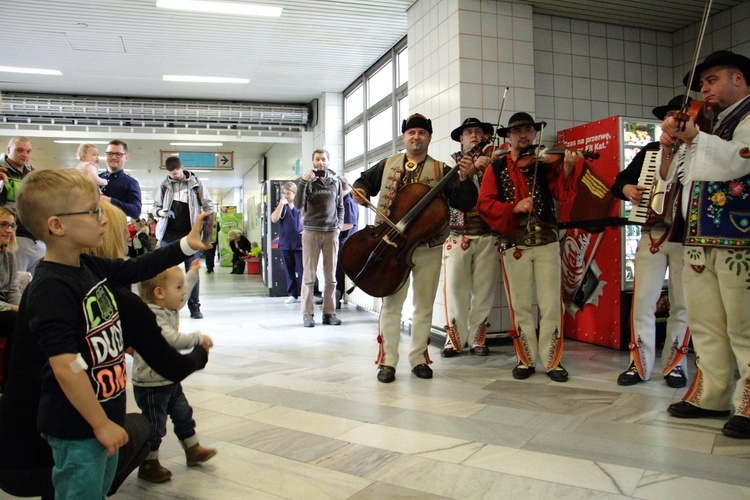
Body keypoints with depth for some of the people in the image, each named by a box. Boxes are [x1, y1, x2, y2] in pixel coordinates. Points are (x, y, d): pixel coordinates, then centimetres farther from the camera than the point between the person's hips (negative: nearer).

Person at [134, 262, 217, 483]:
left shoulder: (170, 309, 3)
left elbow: (182, 297, 25)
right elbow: (173, 340, -41)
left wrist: (192, 274, 34)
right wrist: (199, 338, -34)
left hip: (170, 380, 10)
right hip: (151, 385, -10)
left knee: (183, 415, 21)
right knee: (155, 426, 4)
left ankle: (193, 450, 38)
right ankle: (149, 465, 21)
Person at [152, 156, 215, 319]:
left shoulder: (195, 183, 2)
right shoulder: (164, 185, 7)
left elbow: (208, 205, 7)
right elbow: (155, 207, 14)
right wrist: (160, 212, -8)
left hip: (190, 234, -2)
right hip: (169, 234, 2)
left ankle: (194, 307, 7)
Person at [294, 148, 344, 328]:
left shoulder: (336, 181, 13)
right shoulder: (308, 181, 4)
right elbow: (298, 204, -10)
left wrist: (339, 225, 5)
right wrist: (303, 182, -20)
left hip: (331, 232, 2)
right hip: (311, 232, -2)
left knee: (331, 276, 3)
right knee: (309, 275, -2)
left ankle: (329, 312, 11)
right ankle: (307, 314, 3)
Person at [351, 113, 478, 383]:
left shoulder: (441, 170, 5)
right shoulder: (387, 164, 11)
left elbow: (464, 203, -2)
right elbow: (365, 180, 20)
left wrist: (465, 179, -20)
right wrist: (359, 190, -2)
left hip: (428, 247, 0)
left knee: (424, 305, 7)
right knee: (391, 302, 1)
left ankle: (418, 358, 20)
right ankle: (387, 360, 10)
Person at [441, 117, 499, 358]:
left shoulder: (493, 162, 12)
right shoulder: (452, 161, 10)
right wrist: (472, 167, -23)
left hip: (487, 235, 1)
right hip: (458, 234, -1)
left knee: (484, 289, 1)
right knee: (455, 288, -3)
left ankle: (477, 338, 13)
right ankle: (454, 338, 9)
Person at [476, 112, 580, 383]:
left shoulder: (545, 163, 7)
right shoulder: (496, 168, 7)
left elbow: (563, 194, -7)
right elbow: (485, 204, -3)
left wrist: (567, 168, -23)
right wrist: (514, 207, -16)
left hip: (546, 241, 0)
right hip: (514, 244, 0)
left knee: (551, 304, 0)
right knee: (520, 305, 6)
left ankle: (552, 360, 11)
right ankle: (526, 359, 18)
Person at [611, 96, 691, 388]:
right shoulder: (650, 151, 14)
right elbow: (620, 180, 17)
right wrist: (626, 189, -4)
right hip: (652, 234, 2)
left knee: (682, 303, 4)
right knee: (643, 299, -2)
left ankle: (675, 364, 16)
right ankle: (640, 364, 6)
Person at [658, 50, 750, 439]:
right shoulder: (708, 126, 23)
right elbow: (670, 176, 22)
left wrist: (694, 136, -8)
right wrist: (668, 143, 6)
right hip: (698, 240, 8)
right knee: (705, 326, 9)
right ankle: (710, 396, 16)